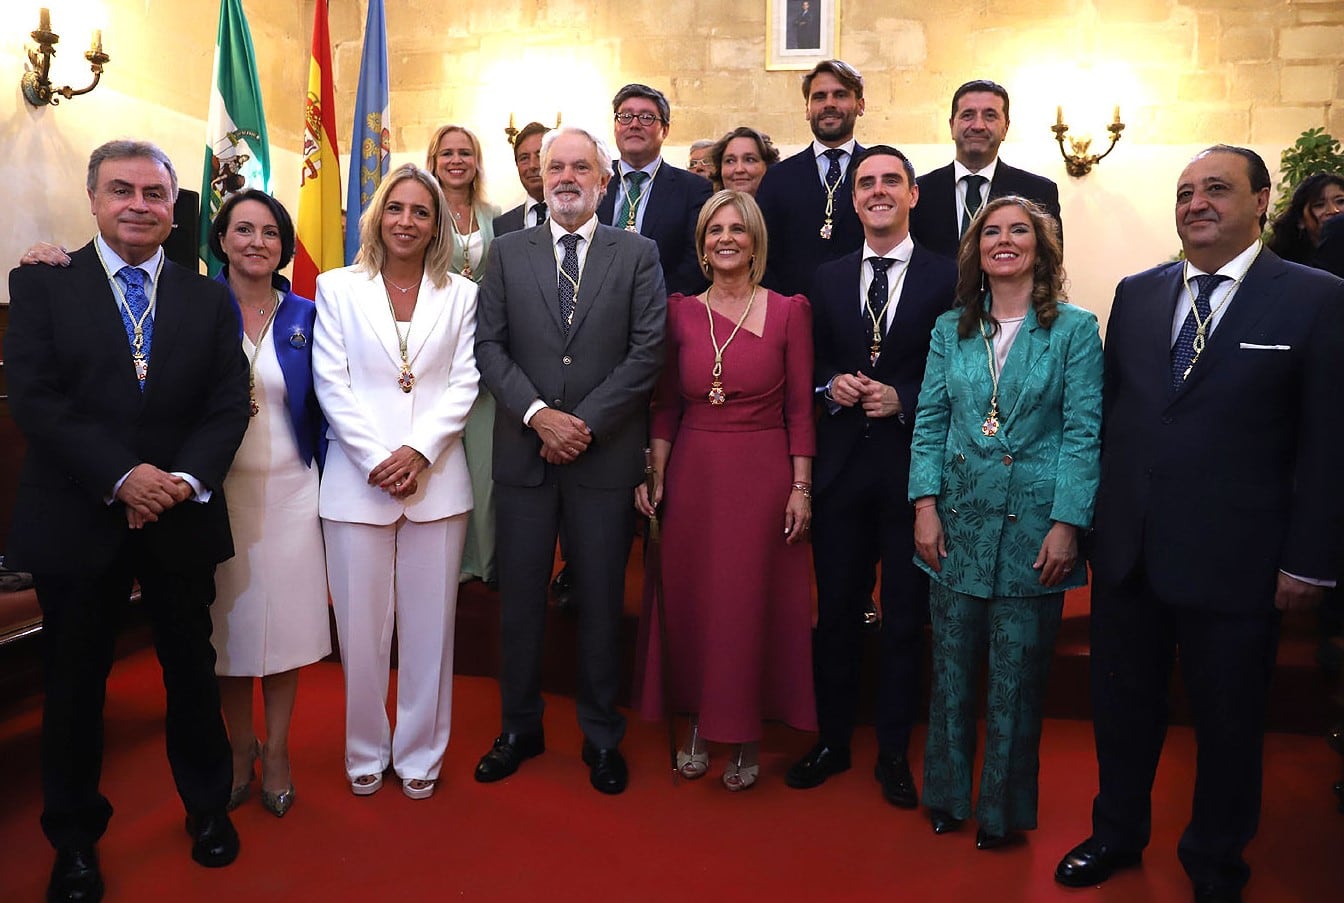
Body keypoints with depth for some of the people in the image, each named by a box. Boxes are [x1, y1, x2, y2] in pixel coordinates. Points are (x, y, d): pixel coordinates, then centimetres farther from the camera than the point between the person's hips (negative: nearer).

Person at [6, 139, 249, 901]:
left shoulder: (209, 300, 6)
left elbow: (229, 404, -1)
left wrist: (187, 479, -17)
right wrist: (122, 476, -19)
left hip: (183, 518, 2)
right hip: (77, 521, -1)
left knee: (193, 670, 13)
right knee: (75, 683, 12)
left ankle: (208, 808, 34)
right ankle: (74, 838, 31)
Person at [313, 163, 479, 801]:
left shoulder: (460, 295, 8)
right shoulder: (338, 288, 6)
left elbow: (463, 385, 2)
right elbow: (332, 384, -1)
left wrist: (420, 451, -12)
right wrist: (377, 460, -11)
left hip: (436, 480, 1)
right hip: (357, 481, 0)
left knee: (429, 626, 7)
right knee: (361, 628, 5)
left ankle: (419, 753, 22)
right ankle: (365, 753, 24)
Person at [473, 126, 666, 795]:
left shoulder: (638, 255, 4)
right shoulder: (508, 252, 8)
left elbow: (647, 352, -5)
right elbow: (489, 346, 2)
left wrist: (586, 423, -12)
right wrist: (538, 413, -12)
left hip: (605, 456, -1)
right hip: (523, 453, 2)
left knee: (601, 601, 8)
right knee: (519, 597, 10)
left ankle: (601, 736, 24)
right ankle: (519, 728, 28)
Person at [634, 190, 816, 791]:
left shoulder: (789, 312, -2)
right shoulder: (679, 312, 5)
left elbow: (800, 408, -2)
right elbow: (666, 404, 8)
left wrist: (801, 487, -6)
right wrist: (653, 475, 2)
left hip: (763, 475, -2)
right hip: (692, 475, 3)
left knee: (752, 606, 5)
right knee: (688, 600, 9)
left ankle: (745, 736, 23)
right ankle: (698, 724, 29)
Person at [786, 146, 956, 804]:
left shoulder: (947, 278, -1)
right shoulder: (827, 279, 10)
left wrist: (902, 399, -16)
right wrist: (832, 384, -6)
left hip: (912, 464, -2)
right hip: (841, 462, 3)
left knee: (904, 616, 8)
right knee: (835, 609, 10)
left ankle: (894, 752, 25)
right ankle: (832, 741, 28)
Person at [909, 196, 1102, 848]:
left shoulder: (1075, 329, -2)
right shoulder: (951, 329, 8)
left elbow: (1083, 432, -6)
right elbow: (930, 421, 6)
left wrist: (1067, 524, -12)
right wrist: (925, 506, -3)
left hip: (1031, 527, -3)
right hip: (958, 523, 3)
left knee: (1017, 677, 7)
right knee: (952, 668, 12)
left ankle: (1005, 808, 26)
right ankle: (947, 794, 30)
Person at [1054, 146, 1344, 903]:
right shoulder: (1136, 294, 7)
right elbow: (1110, 412, 9)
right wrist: (1096, 519, 6)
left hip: (1233, 559, -3)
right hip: (1128, 550, 4)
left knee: (1229, 720, 14)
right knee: (1124, 704, 17)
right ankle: (1118, 834, 39)